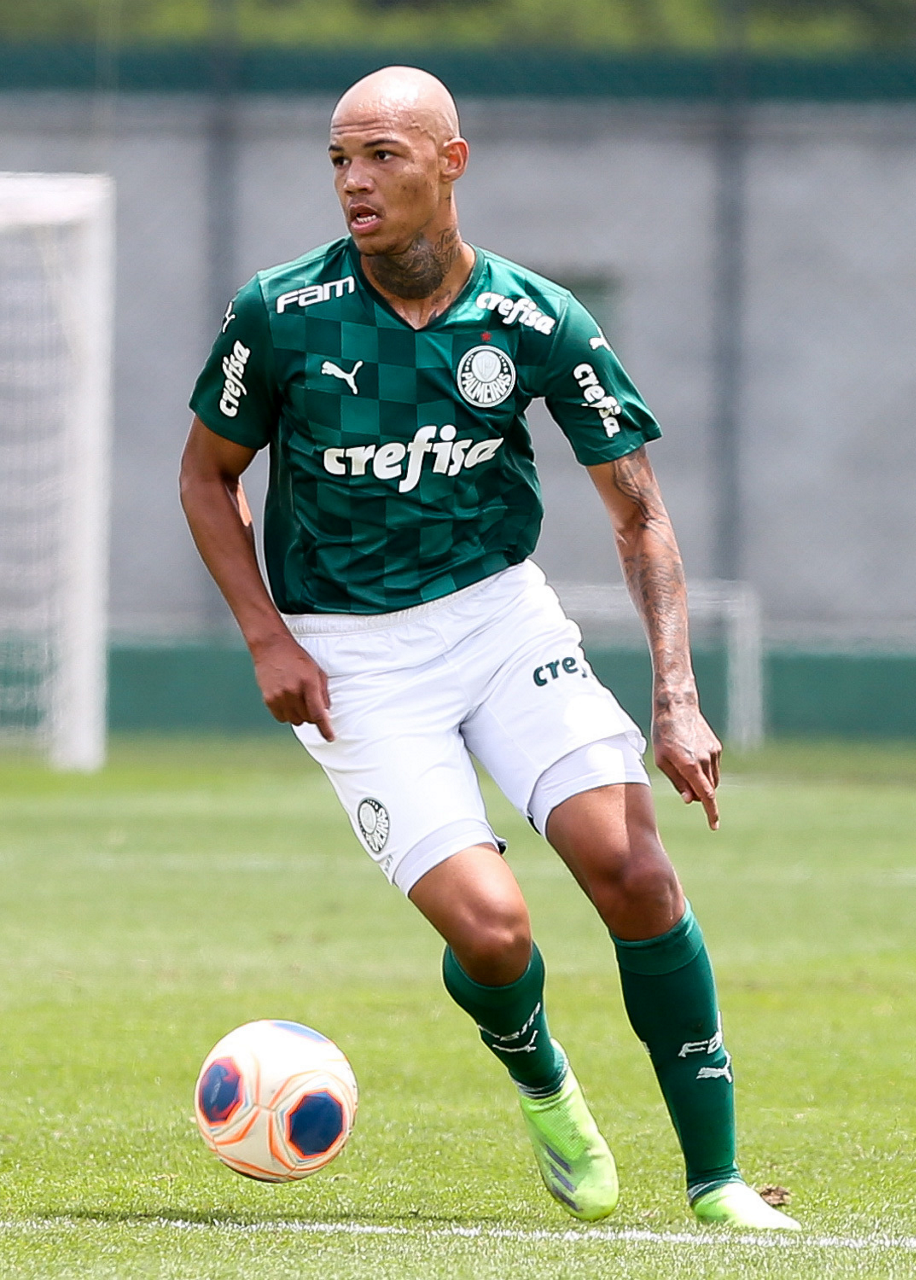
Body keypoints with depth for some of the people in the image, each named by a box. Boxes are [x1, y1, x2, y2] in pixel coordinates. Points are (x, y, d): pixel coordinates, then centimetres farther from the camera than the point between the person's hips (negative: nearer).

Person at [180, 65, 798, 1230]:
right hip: (348, 655, -2)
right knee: (491, 930, -17)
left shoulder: (538, 323, -10)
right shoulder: (280, 315, -13)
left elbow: (639, 517, -2)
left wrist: (676, 699, -11)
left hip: (501, 611, 2)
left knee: (632, 871, -16)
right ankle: (539, 1085, 19)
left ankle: (715, 1179, -3)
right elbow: (207, 475, 4)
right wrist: (267, 641, -7)